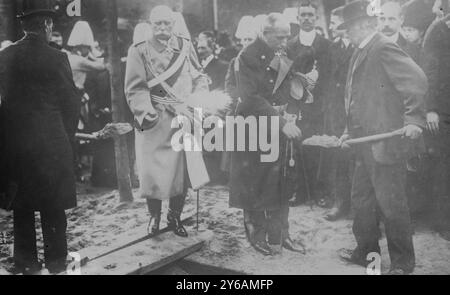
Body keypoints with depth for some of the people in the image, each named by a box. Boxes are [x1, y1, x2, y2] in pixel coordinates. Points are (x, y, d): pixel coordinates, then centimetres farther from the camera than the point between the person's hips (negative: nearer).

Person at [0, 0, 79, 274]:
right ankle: (55, 260, 18)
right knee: (53, 206, 8)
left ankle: (26, 262, 22)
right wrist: (67, 136, 9)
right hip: (51, 143, -3)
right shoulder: (56, 58, -11)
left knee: (22, 206, 13)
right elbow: (72, 102, -6)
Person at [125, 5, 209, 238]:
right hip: (153, 123, -2)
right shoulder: (139, 52, 1)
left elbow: (200, 78, 12)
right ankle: (154, 216, 23)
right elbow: (135, 90, -4)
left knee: (182, 170, 2)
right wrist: (148, 113, -18)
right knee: (152, 172, -1)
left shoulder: (185, 46, 8)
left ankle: (175, 216, 23)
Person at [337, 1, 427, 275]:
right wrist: (352, 131, 16)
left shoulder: (384, 48, -13)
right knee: (362, 199, 17)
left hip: (386, 141, -10)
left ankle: (403, 262, 16)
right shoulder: (361, 53, 15)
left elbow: (417, 81, -21)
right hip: (366, 142, 10)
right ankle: (366, 251, 33)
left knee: (391, 202, 0)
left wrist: (414, 119, -25)